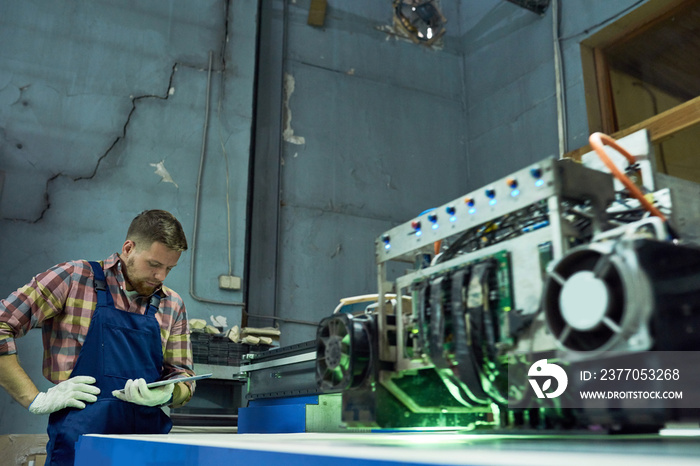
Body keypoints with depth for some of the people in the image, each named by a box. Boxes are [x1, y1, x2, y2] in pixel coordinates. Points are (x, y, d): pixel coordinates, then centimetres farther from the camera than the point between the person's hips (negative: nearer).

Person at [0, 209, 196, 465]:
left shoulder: (173, 306, 10)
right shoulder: (74, 278, -3)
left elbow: (184, 378, 12)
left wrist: (165, 393, -11)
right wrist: (35, 399, -10)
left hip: (150, 442, 4)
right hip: (78, 443, -3)